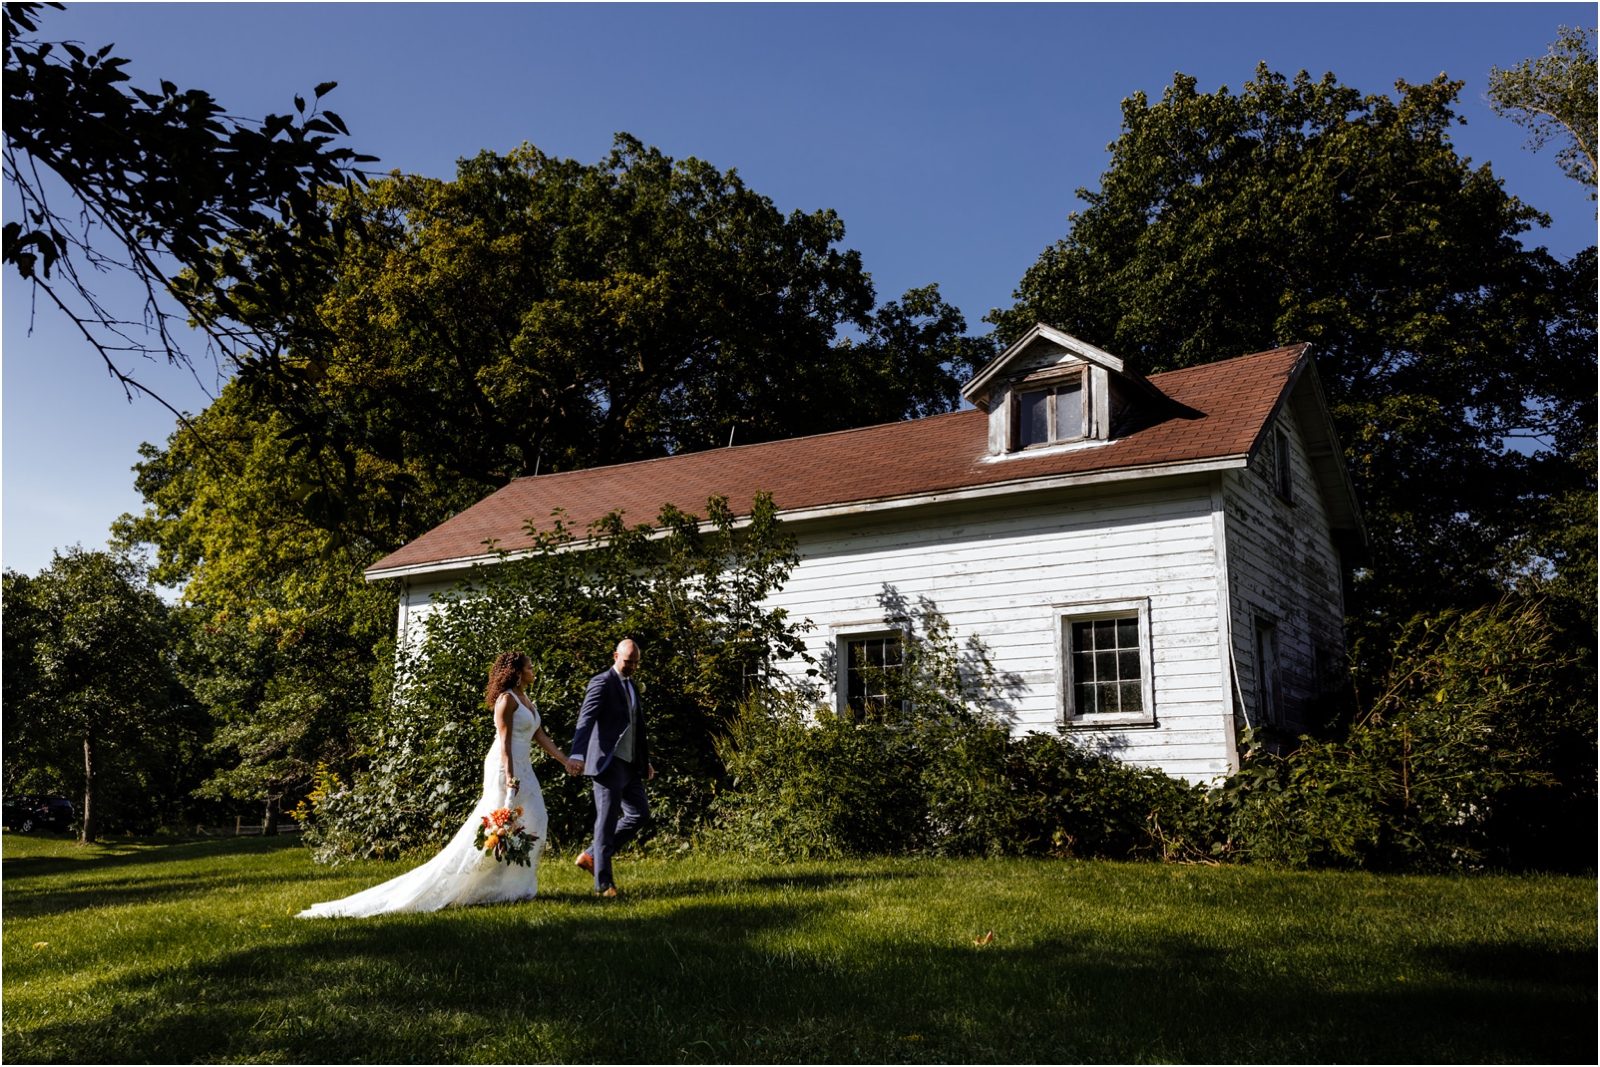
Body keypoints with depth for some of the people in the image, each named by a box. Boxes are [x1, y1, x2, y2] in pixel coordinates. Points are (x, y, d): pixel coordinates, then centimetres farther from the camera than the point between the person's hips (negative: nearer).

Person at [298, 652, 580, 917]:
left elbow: (541, 736, 17)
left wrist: (565, 761, 11)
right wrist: (510, 776, -22)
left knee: (532, 825, 4)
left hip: (523, 769, 9)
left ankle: (515, 886, 9)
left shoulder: (526, 700, 17)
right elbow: (505, 741, -16)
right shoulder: (507, 699, -11)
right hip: (505, 767, -9)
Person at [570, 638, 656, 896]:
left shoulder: (632, 686, 18)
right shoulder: (602, 682, -9)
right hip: (609, 762, -9)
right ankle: (603, 884, 3)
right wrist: (578, 755, -34)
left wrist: (645, 761, 24)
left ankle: (592, 856, 18)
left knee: (640, 813, 10)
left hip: (630, 764, 9)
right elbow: (586, 719, -21)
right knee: (608, 820, -4)